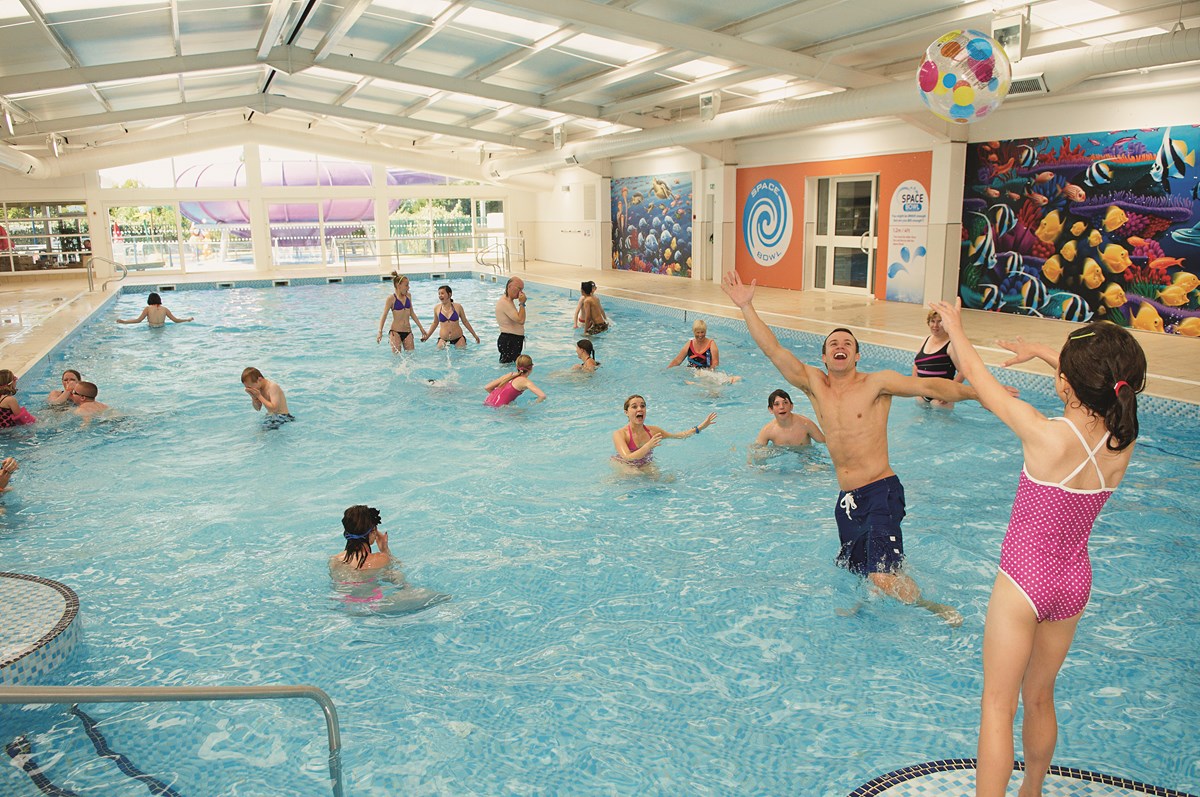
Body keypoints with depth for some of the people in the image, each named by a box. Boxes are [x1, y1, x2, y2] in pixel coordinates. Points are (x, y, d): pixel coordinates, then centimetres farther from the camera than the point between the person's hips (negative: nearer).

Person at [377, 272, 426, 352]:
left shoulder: (408, 296, 9)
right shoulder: (391, 299, -7)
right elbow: (384, 315, -9)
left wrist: (421, 328, 21)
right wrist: (380, 332, -20)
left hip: (407, 331, 5)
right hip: (396, 332, -5)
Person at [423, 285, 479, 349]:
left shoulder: (458, 307, -3)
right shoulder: (437, 308, 0)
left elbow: (465, 321, 9)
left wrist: (474, 335, 12)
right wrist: (427, 336, 13)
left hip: (458, 339, -1)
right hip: (443, 340, 1)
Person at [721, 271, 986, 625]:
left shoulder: (877, 383, -4)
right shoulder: (814, 384, 5)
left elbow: (929, 386, -8)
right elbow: (774, 351, 0)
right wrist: (746, 307, -7)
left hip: (881, 492, -5)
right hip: (846, 498, 5)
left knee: (883, 578, -15)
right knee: (856, 571, 18)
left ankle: (933, 608, 12)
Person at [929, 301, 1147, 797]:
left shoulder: (1046, 435, -27)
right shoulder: (1122, 443, -11)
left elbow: (977, 377, -14)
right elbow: (1100, 385, 12)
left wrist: (954, 326, 3)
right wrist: (1039, 352, 21)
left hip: (1023, 582, -6)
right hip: (1074, 584, 6)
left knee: (997, 706, 5)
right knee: (1039, 698, 25)